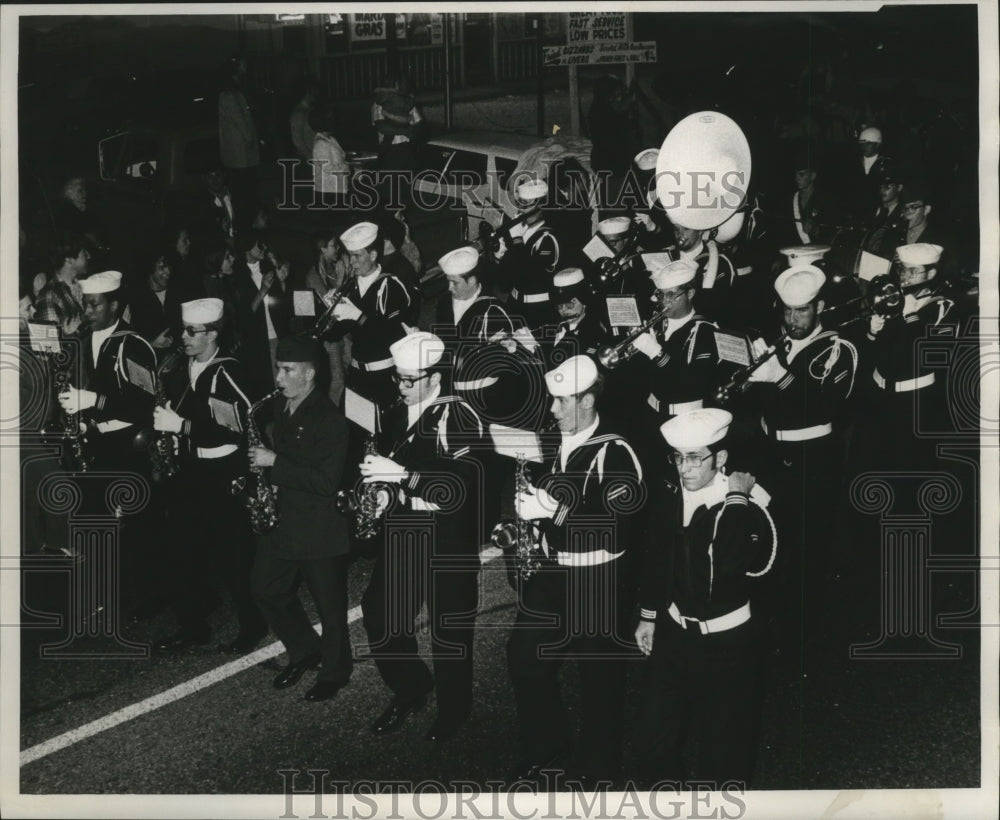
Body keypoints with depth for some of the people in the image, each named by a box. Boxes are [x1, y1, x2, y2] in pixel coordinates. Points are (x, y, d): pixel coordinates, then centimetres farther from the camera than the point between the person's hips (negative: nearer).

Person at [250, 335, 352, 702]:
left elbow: (326, 481, -25)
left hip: (319, 527, -8)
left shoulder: (329, 419, -18)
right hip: (280, 519, 8)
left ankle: (334, 672, 26)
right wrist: (261, 457, 1)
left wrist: (275, 463, -24)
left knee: (329, 604, 7)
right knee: (267, 590, 15)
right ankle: (304, 651, 35)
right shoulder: (279, 408, 6)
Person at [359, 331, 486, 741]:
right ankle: (409, 689, 30)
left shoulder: (459, 418, -16)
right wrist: (384, 486, 7)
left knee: (448, 627, 5)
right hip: (403, 529, 7)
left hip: (447, 537, -7)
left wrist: (402, 475, -26)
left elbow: (464, 484, -24)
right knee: (379, 615, 6)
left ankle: (453, 709, 26)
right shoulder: (402, 412, 8)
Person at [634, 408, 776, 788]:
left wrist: (736, 499, -32)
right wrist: (648, 616, 17)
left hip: (727, 643, -5)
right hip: (674, 633, 5)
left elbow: (732, 560, -40)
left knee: (722, 753, 8)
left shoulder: (748, 504, -20)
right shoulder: (668, 493, -4)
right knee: (653, 746, 12)